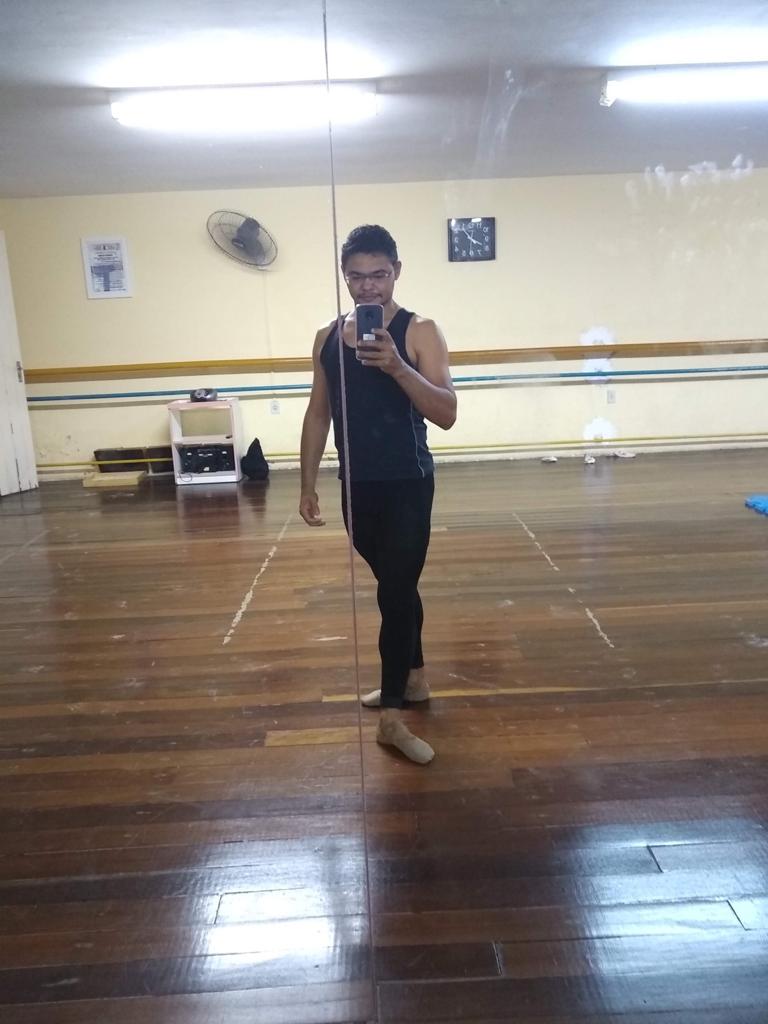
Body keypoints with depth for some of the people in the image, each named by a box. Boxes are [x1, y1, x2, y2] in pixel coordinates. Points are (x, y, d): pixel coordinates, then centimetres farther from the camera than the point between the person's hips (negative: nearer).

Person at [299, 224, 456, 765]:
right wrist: (308, 484, 8)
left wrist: (396, 367, -29)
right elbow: (319, 414, 11)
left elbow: (446, 414, -16)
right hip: (357, 486, 5)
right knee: (396, 587, 19)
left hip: (408, 485, -5)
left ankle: (392, 714, 4)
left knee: (395, 593, -5)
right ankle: (413, 676, 36)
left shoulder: (420, 332, -7)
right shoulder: (328, 338, 7)